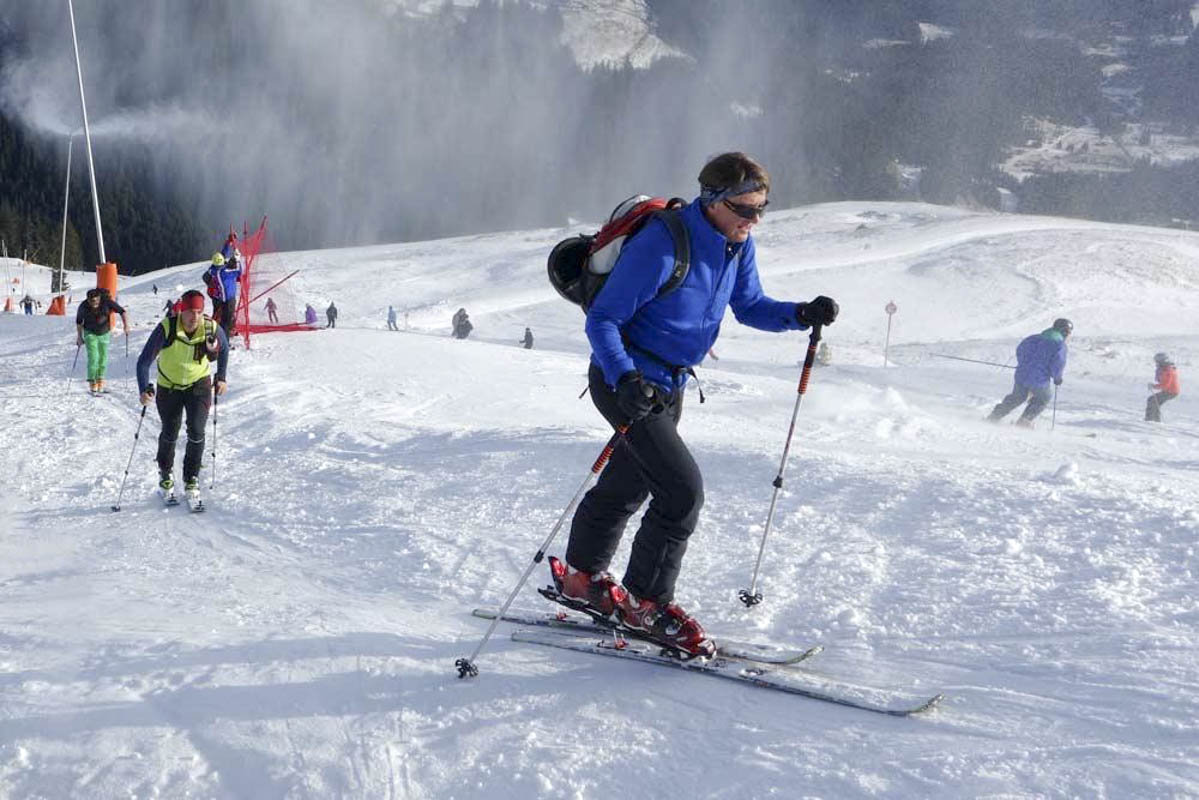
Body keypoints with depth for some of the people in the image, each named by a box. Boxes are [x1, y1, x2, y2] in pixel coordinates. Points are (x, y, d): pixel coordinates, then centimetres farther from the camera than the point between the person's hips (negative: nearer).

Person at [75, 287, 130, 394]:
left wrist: (126, 325, -28)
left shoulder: (107, 302, -20)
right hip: (90, 333, -2)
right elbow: (79, 322, 0)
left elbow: (122, 312, -15)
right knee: (93, 357, -14)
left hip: (104, 333, 2)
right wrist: (79, 337, 3)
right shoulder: (84, 307, -18)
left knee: (103, 358, 5)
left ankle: (100, 380, 22)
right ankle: (92, 382, -8)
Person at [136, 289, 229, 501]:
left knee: (196, 432, -12)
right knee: (170, 434, 11)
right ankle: (165, 472, 40)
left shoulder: (211, 328, -20)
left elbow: (224, 348, 4)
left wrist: (221, 378, 5)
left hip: (199, 384, 1)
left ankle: (191, 478, 9)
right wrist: (144, 389, -37)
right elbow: (145, 360, -25)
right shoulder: (166, 329, -28)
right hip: (169, 387, -1)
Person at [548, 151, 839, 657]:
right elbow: (601, 319, -23)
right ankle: (646, 603, 1)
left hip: (669, 385, 9)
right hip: (626, 381, -9)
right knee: (683, 489, -15)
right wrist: (624, 378, -38)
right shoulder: (662, 246, -27)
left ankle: (581, 578, 42)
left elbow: (748, 306, 12)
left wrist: (801, 315, -7)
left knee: (627, 485, 22)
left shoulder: (737, 245, -3)